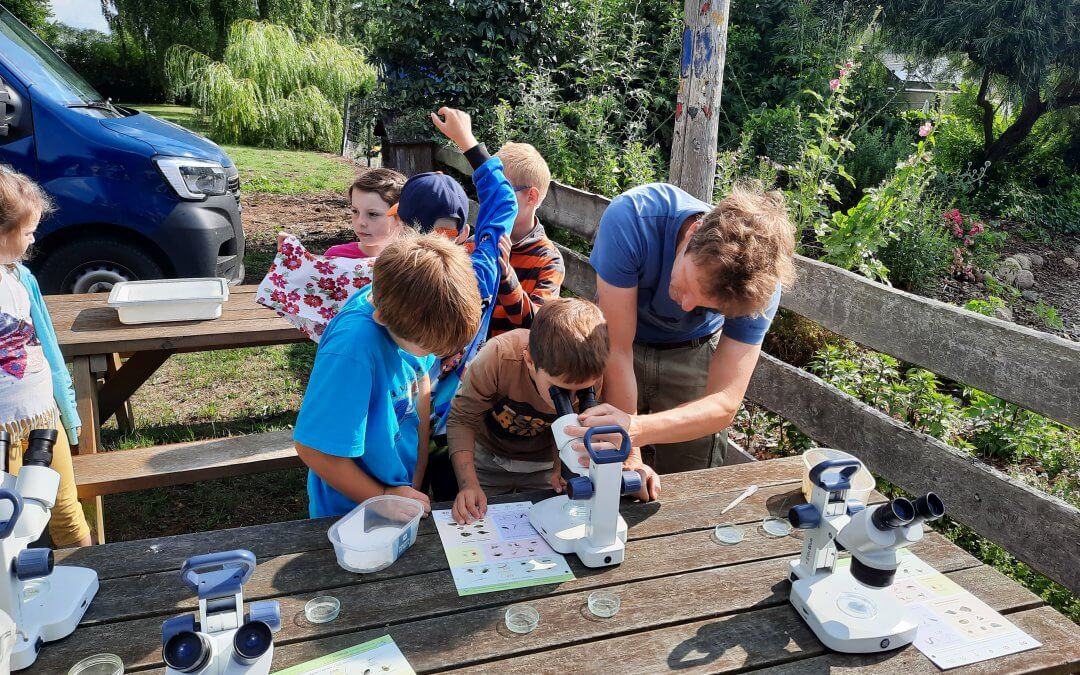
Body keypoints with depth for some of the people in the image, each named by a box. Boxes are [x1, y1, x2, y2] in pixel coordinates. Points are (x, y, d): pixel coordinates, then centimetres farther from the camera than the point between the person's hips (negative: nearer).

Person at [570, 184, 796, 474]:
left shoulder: (759, 283, -31)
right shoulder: (631, 218, -37)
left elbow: (725, 404, -33)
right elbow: (616, 351, -33)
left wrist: (637, 430, -51)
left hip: (693, 355, 1)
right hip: (623, 344, 0)